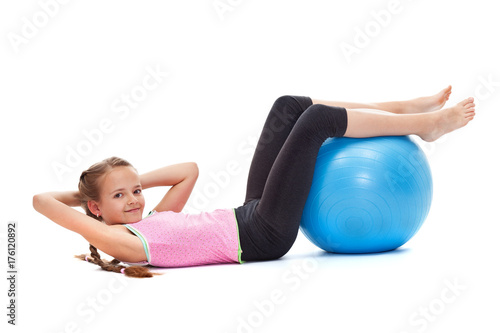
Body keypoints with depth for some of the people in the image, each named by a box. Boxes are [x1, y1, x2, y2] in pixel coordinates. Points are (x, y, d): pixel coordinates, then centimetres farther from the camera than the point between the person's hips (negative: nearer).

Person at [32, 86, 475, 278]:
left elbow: (190, 170, 21)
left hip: (251, 218, 10)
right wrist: (84, 192, 4)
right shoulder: (119, 241, -11)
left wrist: (134, 181, 13)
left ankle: (408, 109, 9)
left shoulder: (149, 221, 12)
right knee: (316, 119, -11)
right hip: (262, 235, -10)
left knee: (290, 108, 6)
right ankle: (426, 124, 4)